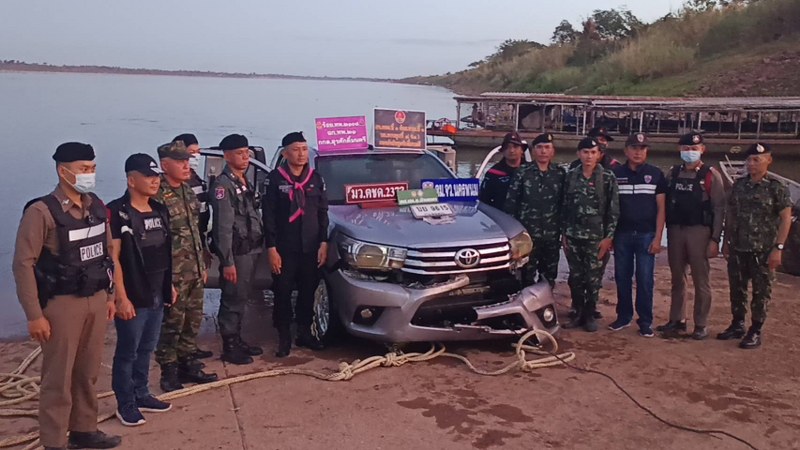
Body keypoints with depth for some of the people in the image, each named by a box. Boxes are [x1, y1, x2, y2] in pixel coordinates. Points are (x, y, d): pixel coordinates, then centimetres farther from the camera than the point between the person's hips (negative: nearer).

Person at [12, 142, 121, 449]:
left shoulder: (96, 207, 6)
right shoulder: (41, 212, -14)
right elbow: (23, 264, -15)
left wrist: (109, 295, 15)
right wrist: (34, 315, -15)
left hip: (96, 300, 6)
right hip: (62, 303, -6)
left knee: (88, 372, 16)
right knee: (58, 377, 4)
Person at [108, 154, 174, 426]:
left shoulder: (159, 211, 10)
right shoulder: (117, 212, -13)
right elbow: (113, 258, -16)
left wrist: (170, 285, 18)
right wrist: (121, 297, -18)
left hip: (156, 295, 7)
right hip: (133, 297, -7)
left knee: (146, 350, 18)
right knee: (127, 352, 6)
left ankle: (141, 395, 32)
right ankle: (125, 405, 19)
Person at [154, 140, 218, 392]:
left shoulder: (188, 191, 12)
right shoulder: (157, 195, -15)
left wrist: (203, 264, 19)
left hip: (195, 271, 8)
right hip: (173, 274, -8)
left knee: (193, 321, 14)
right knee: (172, 323, 1)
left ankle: (188, 364, 27)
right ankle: (169, 372, 12)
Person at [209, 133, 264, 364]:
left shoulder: (245, 182, 15)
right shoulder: (223, 185, -14)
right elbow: (223, 227, -18)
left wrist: (258, 246, 13)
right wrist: (227, 261, -21)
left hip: (250, 249, 9)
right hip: (236, 252, -9)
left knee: (242, 298, 16)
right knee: (233, 300, -2)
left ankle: (237, 340, 26)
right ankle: (229, 347, 7)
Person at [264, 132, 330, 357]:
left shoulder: (316, 178, 8)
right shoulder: (275, 179, -4)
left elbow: (323, 213, 10)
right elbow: (268, 216, -6)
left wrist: (323, 243, 3)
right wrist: (271, 248, -11)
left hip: (311, 247, 3)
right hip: (285, 248, -3)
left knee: (308, 292, 10)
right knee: (283, 293, 2)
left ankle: (305, 332, 23)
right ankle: (284, 337, 12)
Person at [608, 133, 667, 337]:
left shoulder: (656, 174, 4)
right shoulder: (616, 173, 6)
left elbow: (661, 208, 3)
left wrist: (658, 238, -5)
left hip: (646, 235, -1)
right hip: (622, 234, 2)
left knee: (645, 279, -2)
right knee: (622, 278, 7)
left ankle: (645, 321, 6)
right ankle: (623, 316, 19)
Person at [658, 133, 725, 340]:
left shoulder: (711, 175, -2)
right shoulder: (673, 173, 9)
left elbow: (719, 209, -5)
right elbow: (665, 204, 9)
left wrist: (715, 239, -10)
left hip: (699, 231, -4)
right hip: (675, 230, 4)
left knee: (700, 279, 1)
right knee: (677, 278, 12)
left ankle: (701, 325, 9)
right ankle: (677, 320, 21)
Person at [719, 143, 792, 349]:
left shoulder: (777, 188, -6)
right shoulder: (739, 185, 8)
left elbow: (785, 219, -7)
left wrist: (778, 247, -13)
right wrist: (726, 241, 11)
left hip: (763, 251, -5)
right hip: (738, 249, 5)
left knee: (761, 292, 3)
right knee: (737, 289, 13)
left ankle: (755, 332, 13)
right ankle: (737, 325, 27)